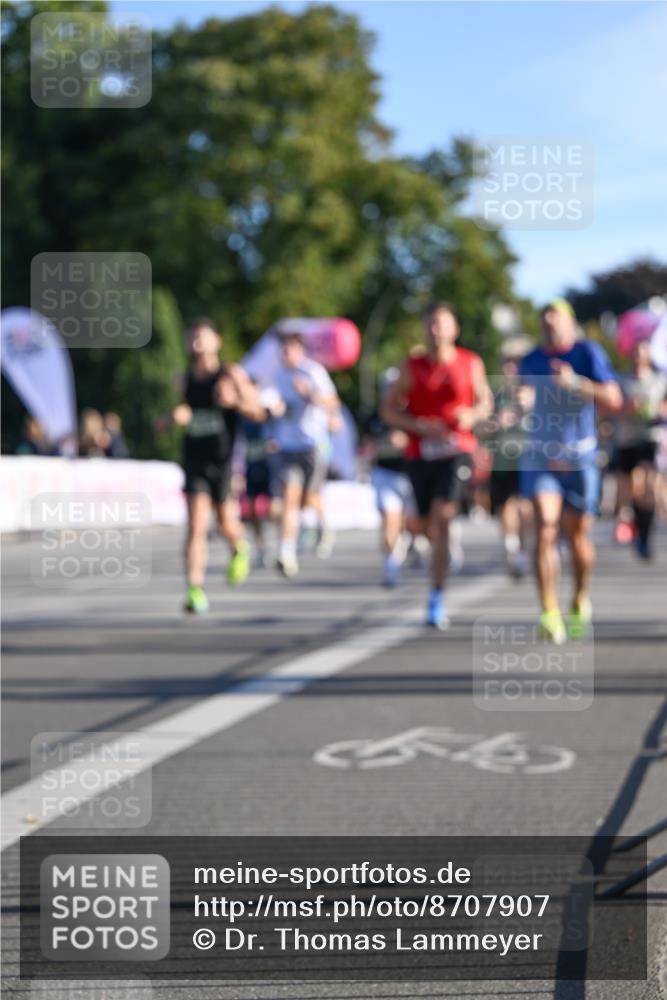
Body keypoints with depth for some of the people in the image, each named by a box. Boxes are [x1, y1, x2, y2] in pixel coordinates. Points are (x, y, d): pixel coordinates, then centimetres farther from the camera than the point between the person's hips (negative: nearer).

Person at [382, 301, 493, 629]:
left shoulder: (471, 363, 4)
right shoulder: (412, 367, 3)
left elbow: (485, 402, 16)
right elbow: (389, 411, 5)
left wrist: (473, 415, -8)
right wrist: (420, 426, -12)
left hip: (457, 451, -2)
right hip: (420, 452, 2)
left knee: (441, 516, -19)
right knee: (429, 526, 8)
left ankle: (436, 600, -18)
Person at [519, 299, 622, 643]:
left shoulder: (588, 353, -3)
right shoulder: (530, 361, 8)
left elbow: (613, 399, -13)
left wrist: (576, 383, -23)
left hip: (579, 456, -1)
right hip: (539, 456, 1)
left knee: (578, 535, 8)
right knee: (545, 527, -17)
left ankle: (581, 600, 35)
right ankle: (550, 613, -21)